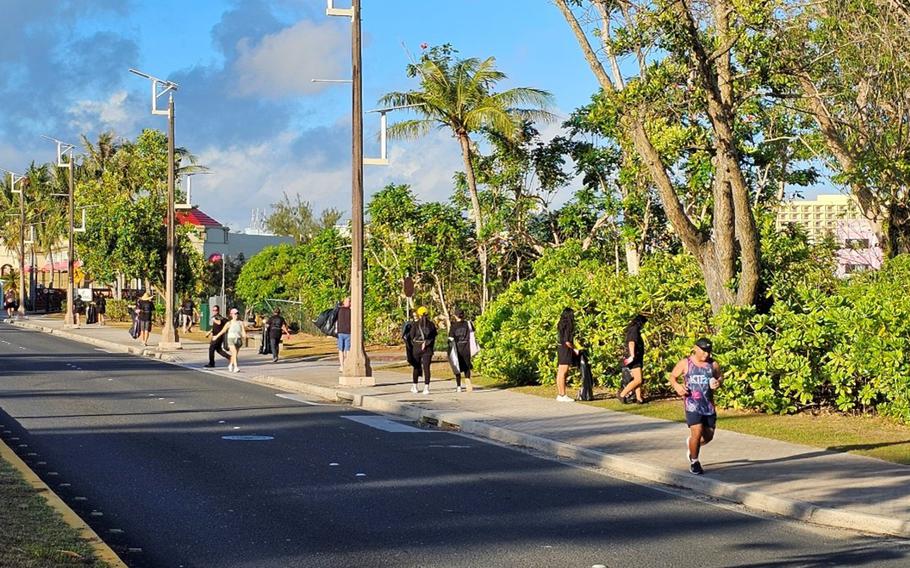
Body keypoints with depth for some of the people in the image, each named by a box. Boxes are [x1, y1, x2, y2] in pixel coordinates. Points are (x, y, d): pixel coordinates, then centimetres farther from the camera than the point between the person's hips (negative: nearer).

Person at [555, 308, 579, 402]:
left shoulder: (562, 325, 12)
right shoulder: (567, 326, -15)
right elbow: (567, 342, -19)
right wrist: (574, 349, -5)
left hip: (561, 349, 10)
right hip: (566, 350, -10)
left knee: (560, 373, 11)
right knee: (563, 373, -8)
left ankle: (560, 394, 16)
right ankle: (563, 395, -7)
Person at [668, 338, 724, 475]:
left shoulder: (713, 364, 5)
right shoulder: (685, 363, -1)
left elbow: (720, 377, 16)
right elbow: (672, 376, 8)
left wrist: (718, 383, -8)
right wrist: (676, 386, -13)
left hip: (709, 405, 4)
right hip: (692, 405, -4)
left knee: (708, 435, 9)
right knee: (697, 433, -16)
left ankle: (691, 444, 42)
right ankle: (694, 461, 5)